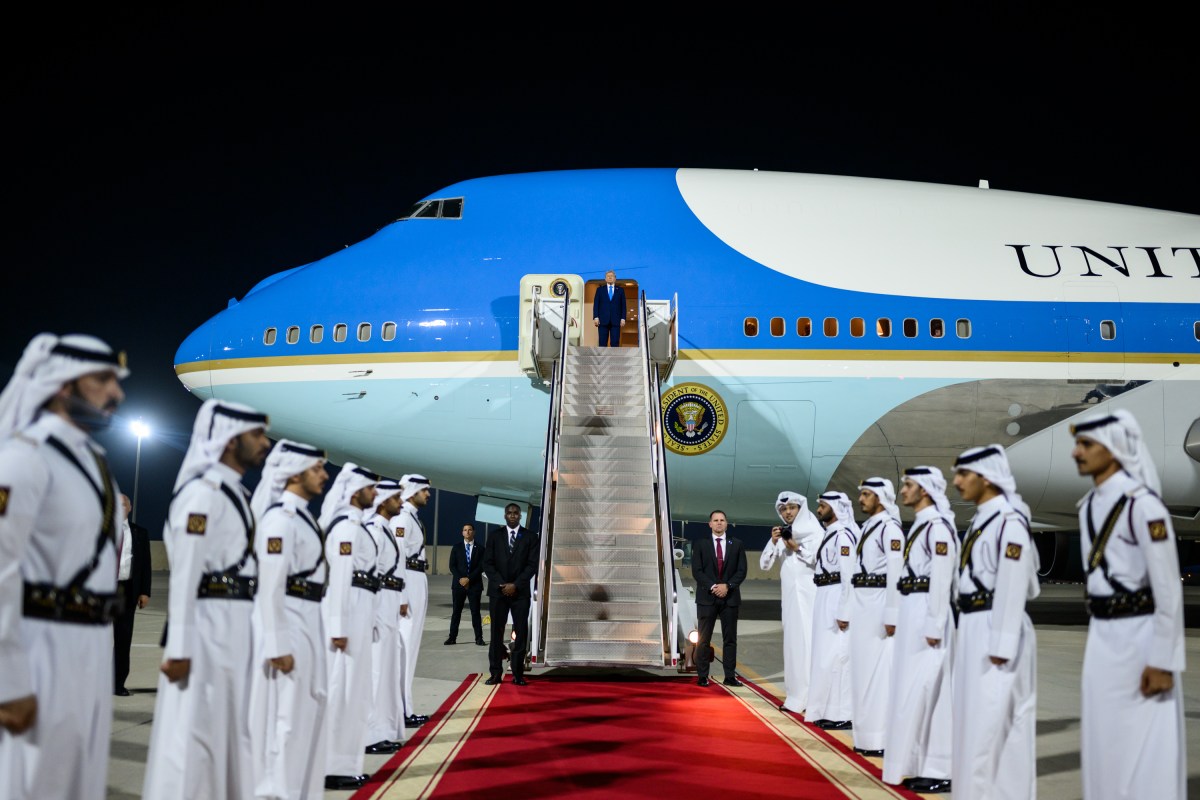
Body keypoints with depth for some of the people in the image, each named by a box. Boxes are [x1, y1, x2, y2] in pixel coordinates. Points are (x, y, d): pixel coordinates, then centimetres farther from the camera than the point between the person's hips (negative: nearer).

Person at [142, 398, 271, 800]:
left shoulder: (239, 494, 15)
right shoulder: (203, 492, -13)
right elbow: (184, 573, -17)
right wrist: (179, 647, -20)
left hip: (239, 623, 9)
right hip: (208, 624, -9)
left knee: (233, 725, 16)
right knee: (195, 728, -3)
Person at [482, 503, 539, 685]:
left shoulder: (530, 537, 5)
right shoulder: (494, 537, 8)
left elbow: (532, 565, -2)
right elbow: (487, 564, 3)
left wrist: (515, 585, -10)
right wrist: (501, 584, -9)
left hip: (520, 592, -1)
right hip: (497, 591, 1)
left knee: (521, 633, -2)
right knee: (496, 632, 0)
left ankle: (518, 673, 3)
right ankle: (495, 673, 3)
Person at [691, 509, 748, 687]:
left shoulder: (737, 544, 8)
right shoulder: (701, 544, 4)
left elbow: (742, 571, 2)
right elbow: (697, 571, -2)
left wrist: (727, 585, -12)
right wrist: (712, 587, -14)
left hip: (730, 597, 1)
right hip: (707, 597, -1)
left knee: (730, 638, 3)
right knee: (703, 639, -1)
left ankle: (730, 676, 6)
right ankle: (702, 676, 3)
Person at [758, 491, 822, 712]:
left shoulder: (814, 530, 0)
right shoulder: (781, 535, 14)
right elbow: (764, 565, 8)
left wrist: (797, 548, -15)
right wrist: (773, 542, -6)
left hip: (809, 593, -5)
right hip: (789, 594, 5)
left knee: (809, 641, -10)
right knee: (793, 641, 6)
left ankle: (812, 696, -10)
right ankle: (796, 695, 10)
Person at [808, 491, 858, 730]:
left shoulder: (843, 535, -14)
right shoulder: (830, 534, 15)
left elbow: (848, 576, -19)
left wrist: (843, 613, -21)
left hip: (838, 600, -10)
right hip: (825, 599, 10)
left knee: (835, 655, -7)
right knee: (826, 655, 11)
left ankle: (842, 715, -1)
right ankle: (830, 711, 17)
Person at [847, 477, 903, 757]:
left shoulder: (890, 528, -10)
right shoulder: (867, 527, 17)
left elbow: (896, 575, -16)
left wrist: (892, 616, -20)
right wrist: (849, 611, 15)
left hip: (878, 605, -9)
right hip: (861, 605, 9)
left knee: (879, 669, -6)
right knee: (863, 668, 11)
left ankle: (882, 738, -1)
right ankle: (866, 736, 18)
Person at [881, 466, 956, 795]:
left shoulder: (938, 526, -14)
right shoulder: (919, 524, 15)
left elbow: (942, 580, -19)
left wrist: (934, 627, -20)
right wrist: (899, 617, 18)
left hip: (928, 614, -10)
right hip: (911, 612, 10)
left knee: (924, 690, -6)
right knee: (912, 689, 11)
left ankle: (939, 771, 2)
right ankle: (922, 765, 17)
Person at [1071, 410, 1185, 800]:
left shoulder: (1141, 504, -17)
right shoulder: (1089, 505, 8)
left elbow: (1169, 589, -17)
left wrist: (1162, 662, -16)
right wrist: (1098, 633, 16)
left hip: (1139, 635, -8)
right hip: (1101, 635, 8)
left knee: (1143, 747, 0)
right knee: (1104, 739, 14)